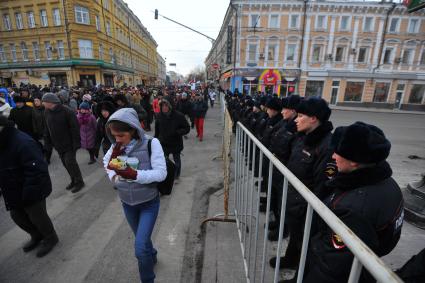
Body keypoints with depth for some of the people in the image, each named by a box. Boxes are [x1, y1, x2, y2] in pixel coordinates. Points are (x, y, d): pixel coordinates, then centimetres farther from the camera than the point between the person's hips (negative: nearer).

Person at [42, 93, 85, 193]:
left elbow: (75, 128, -19)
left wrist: (76, 143, -20)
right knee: (65, 163, 13)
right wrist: (47, 141, 9)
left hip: (69, 143, -7)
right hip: (58, 144, 7)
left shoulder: (66, 111, -18)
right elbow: (47, 128, 13)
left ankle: (79, 182, 10)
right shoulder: (47, 112, 3)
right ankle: (74, 180, 28)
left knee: (70, 162, -7)